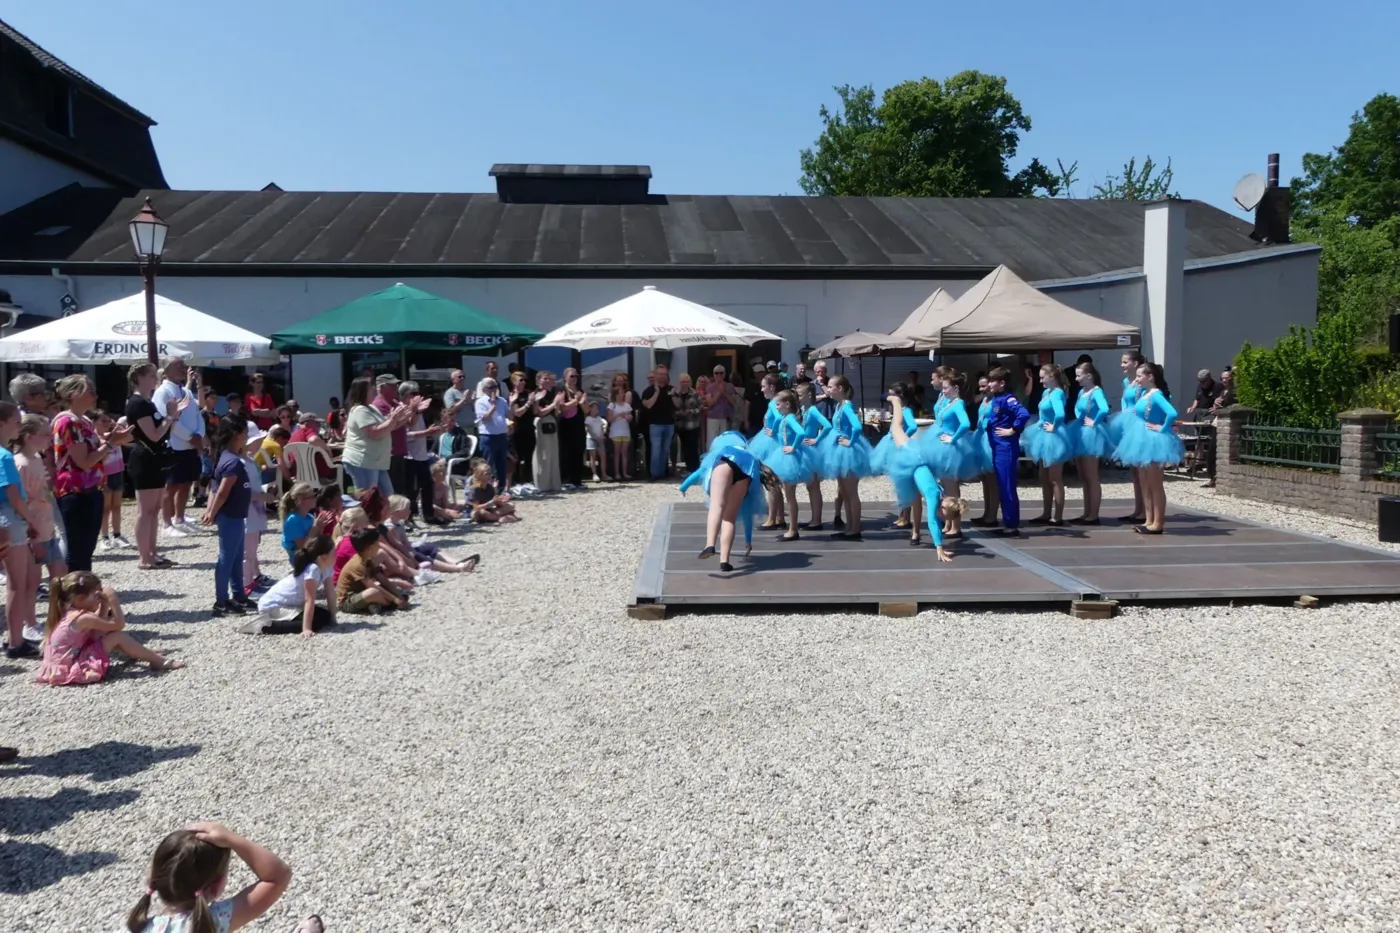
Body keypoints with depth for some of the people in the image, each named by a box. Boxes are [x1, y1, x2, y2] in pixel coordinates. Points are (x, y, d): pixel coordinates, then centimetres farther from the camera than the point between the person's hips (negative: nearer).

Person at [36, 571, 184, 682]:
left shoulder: (70, 613, 8)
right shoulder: (84, 618, -21)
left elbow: (99, 629, 20)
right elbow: (119, 625, -14)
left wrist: (105, 604, 9)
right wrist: (113, 600, -14)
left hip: (63, 664, 10)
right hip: (71, 669, -10)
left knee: (109, 634, 17)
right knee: (118, 636, -11)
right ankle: (159, 661, -2)